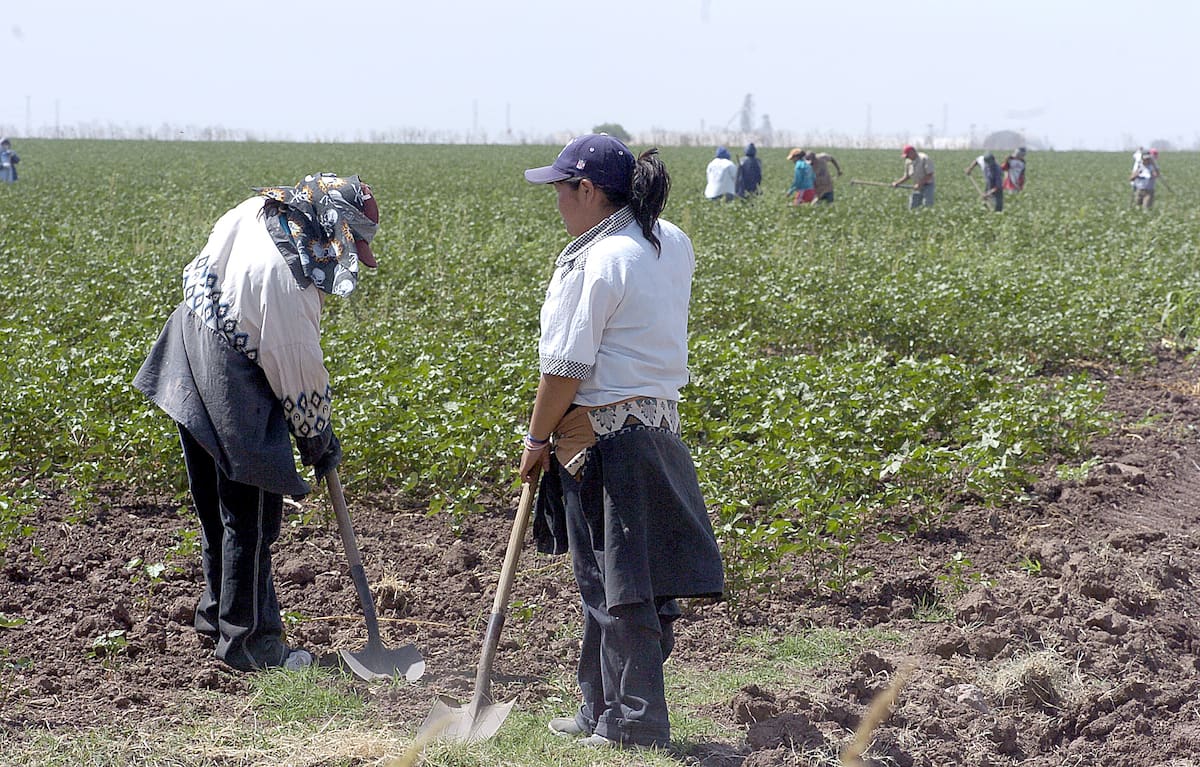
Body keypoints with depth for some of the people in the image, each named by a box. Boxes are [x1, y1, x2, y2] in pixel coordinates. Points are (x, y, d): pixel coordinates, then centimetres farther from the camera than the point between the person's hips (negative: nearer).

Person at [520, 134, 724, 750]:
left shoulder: (596, 262, -18)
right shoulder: (672, 245, 8)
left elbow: (565, 368, -15)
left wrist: (537, 438, -5)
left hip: (603, 435, -9)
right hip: (659, 420, 9)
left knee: (615, 586, 0)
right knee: (608, 580, 17)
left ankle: (636, 725, 7)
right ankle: (602, 712, 26)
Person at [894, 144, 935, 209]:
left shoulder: (924, 158, -16)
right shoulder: (908, 161, 6)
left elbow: (930, 175, -19)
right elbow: (907, 176, 17)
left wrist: (920, 184, -24)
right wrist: (897, 183, 4)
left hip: (927, 186, -7)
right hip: (917, 187, 7)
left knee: (927, 206, -16)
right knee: (912, 208, 1)